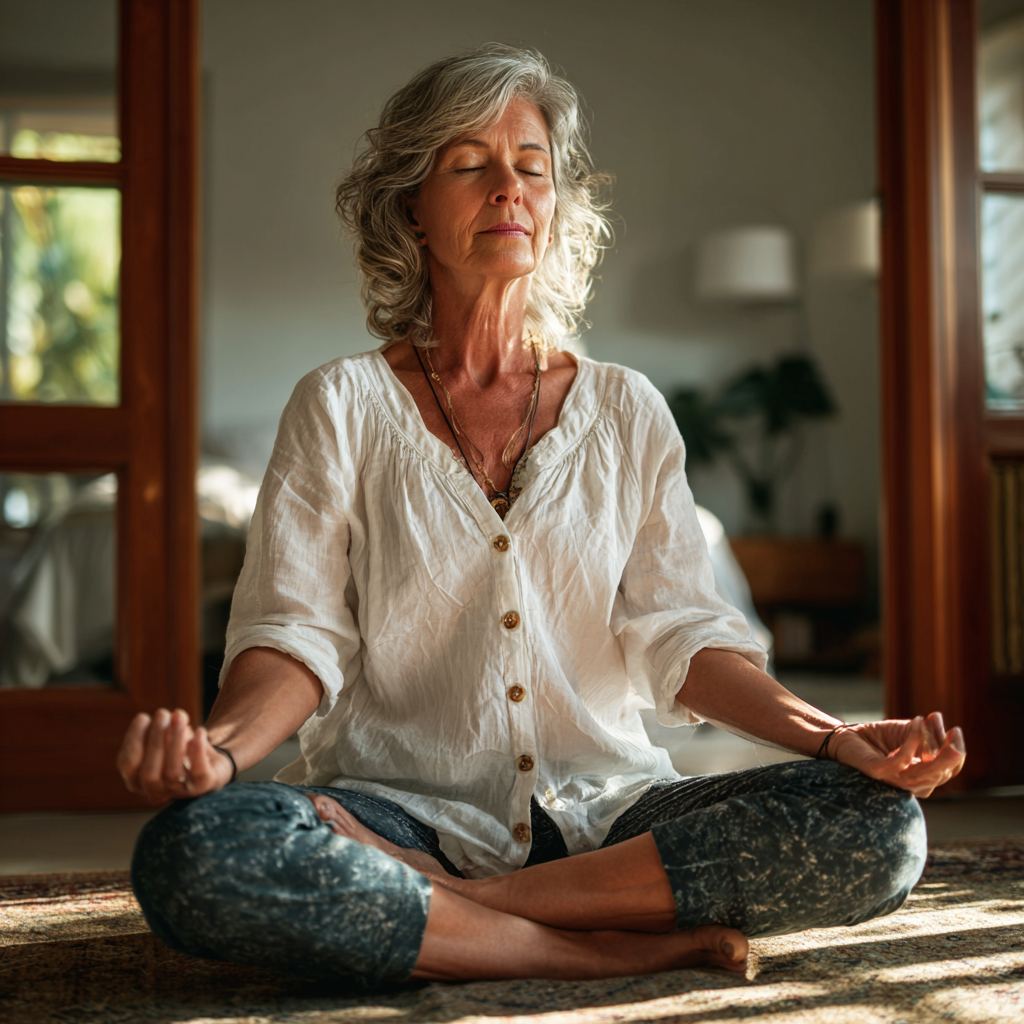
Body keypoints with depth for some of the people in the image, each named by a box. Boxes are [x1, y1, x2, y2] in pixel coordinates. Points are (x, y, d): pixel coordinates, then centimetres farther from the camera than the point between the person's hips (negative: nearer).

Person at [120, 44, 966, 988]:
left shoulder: (627, 413, 12)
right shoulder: (344, 407, 7)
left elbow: (678, 629, 3)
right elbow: (297, 630, -2)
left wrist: (835, 739, -15)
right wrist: (221, 746, -25)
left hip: (601, 814, 2)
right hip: (403, 814, -1)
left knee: (881, 826, -22)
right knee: (194, 850, -34)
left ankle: (476, 906, -18)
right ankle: (622, 947, -23)